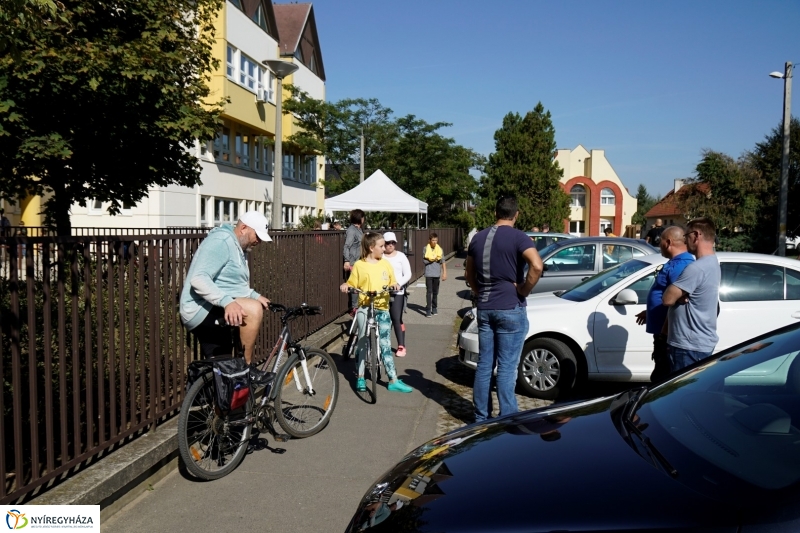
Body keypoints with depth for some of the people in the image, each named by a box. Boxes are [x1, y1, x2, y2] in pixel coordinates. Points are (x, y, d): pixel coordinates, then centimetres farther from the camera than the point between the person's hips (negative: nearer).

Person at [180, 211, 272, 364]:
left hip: (211, 313, 11)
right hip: (202, 309, -11)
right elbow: (198, 279, -27)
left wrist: (255, 296, 12)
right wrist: (227, 302, -39)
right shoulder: (221, 241, -15)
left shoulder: (237, 247, 18)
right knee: (254, 310, -30)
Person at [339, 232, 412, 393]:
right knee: (362, 343, 3)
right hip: (365, 308, -3)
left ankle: (393, 381, 9)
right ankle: (360, 378, 17)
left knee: (386, 345, 5)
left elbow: (392, 282, 12)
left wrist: (395, 284, -10)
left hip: (382, 309, 3)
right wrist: (345, 285, -20)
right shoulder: (359, 265, -2)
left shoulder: (385, 264, 8)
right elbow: (351, 284, 1)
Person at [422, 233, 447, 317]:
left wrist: (444, 273, -3)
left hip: (437, 274, 2)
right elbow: (424, 261, -4)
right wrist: (433, 259, -9)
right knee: (429, 292, -6)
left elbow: (443, 262, 3)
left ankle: (434, 308, 22)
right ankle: (428, 310, -6)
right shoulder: (426, 249, -1)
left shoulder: (440, 249, 5)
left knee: (435, 292, 10)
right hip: (429, 274, -2)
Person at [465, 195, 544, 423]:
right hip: (510, 310, -5)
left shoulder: (478, 238, 9)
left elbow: (469, 274, 18)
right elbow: (537, 266, -25)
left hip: (485, 309, 5)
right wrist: (523, 290, -14)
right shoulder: (518, 237, -9)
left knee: (484, 364, 12)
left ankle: (481, 417, 19)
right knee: (506, 368, -1)